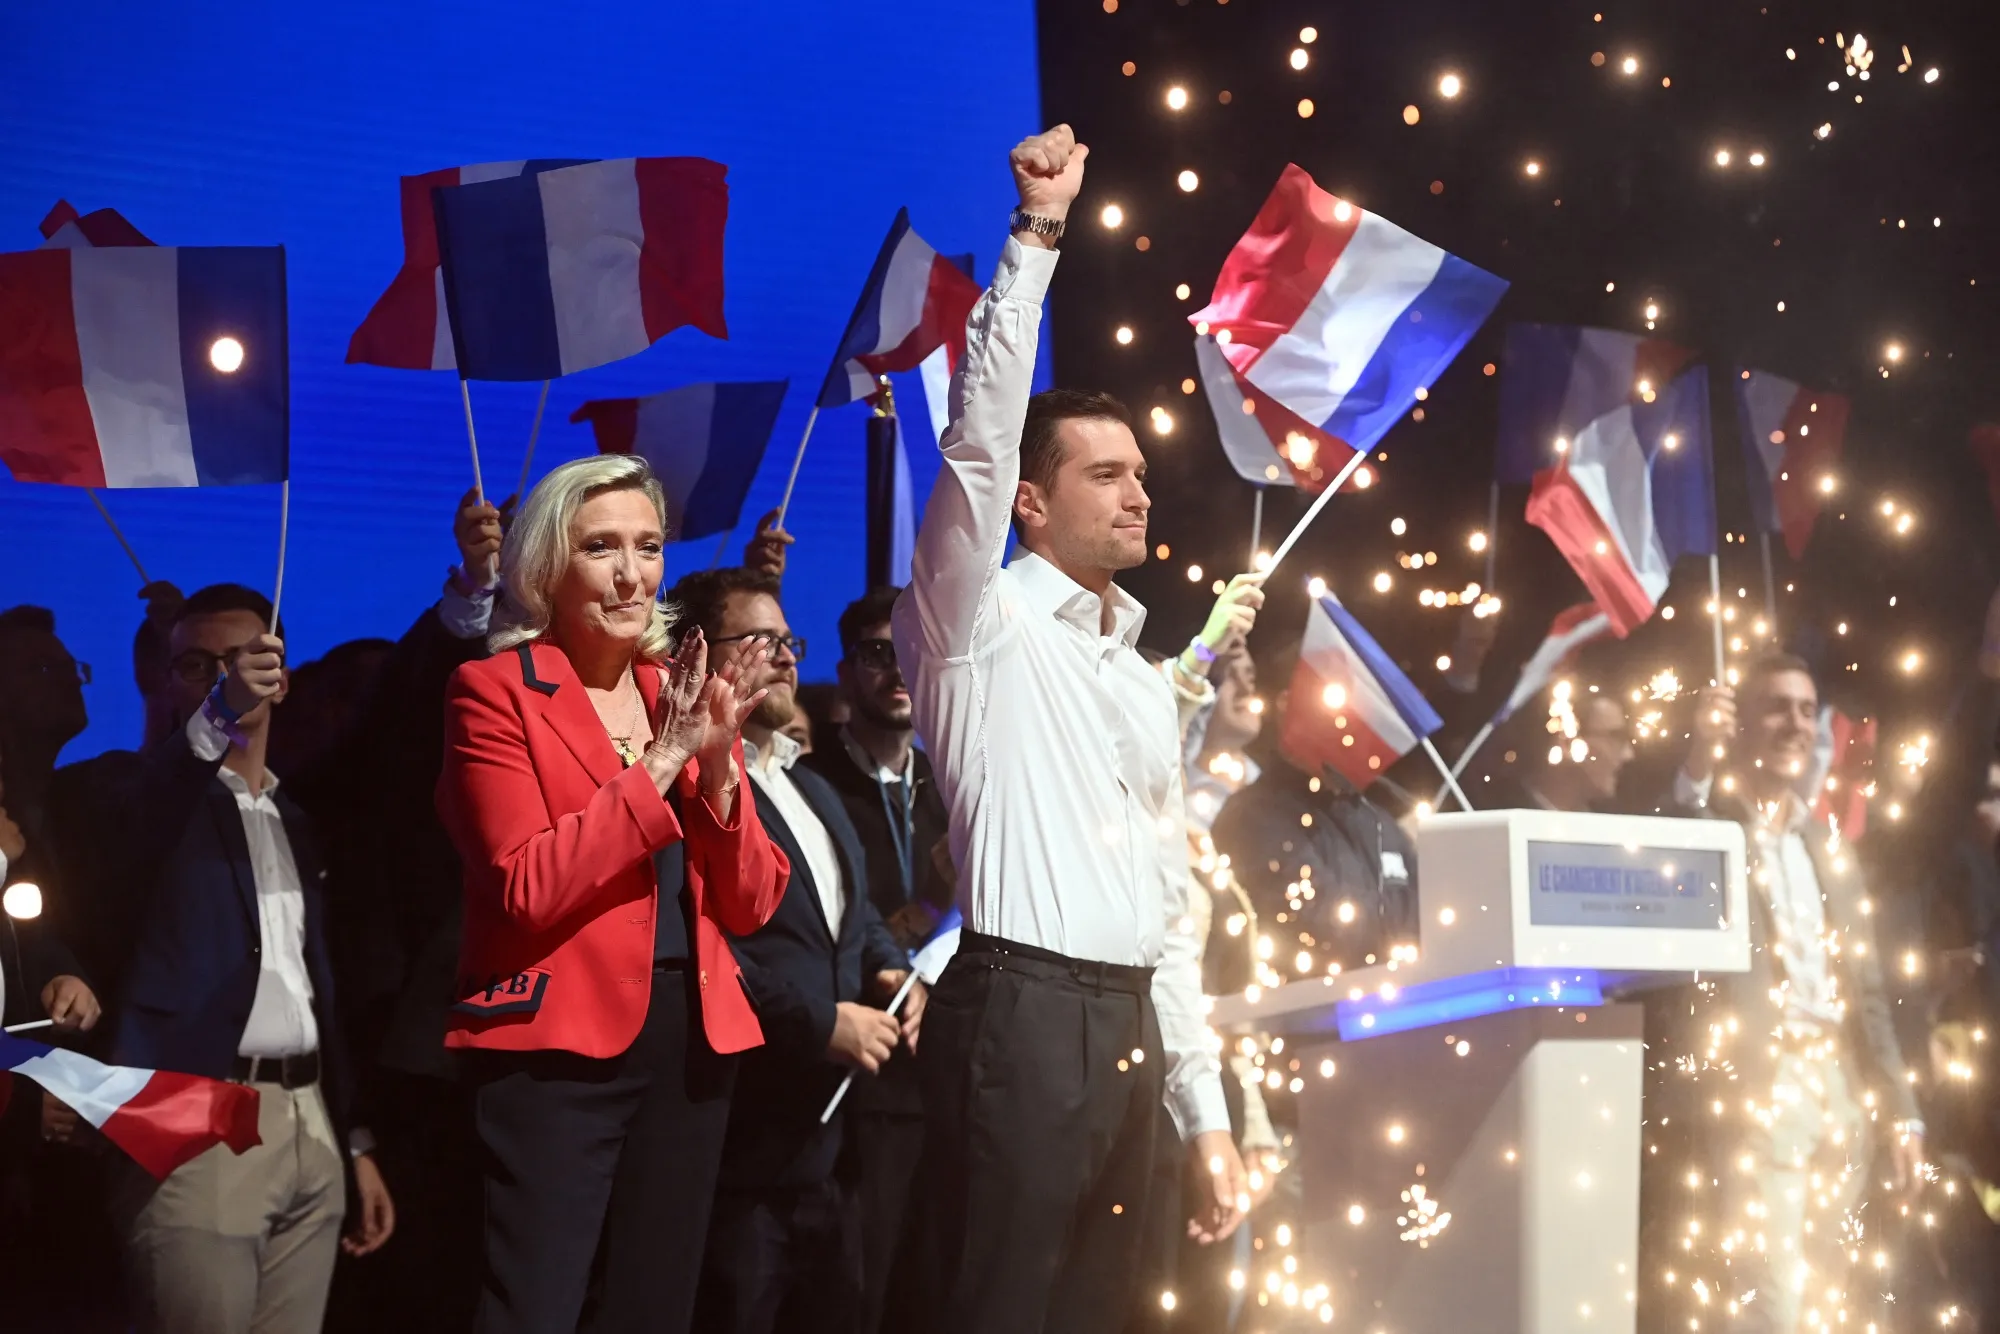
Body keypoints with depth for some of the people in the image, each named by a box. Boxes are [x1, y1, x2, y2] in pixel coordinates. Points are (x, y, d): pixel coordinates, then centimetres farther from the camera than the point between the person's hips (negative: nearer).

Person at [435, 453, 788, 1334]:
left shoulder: (685, 694, 12)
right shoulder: (494, 691, -5)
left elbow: (750, 905, 6)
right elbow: (527, 889, -17)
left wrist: (718, 766, -10)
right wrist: (661, 761, -17)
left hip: (692, 1041, 6)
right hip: (557, 1046, -6)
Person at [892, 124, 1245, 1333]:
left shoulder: (1146, 680, 21)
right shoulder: (979, 624, 1)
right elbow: (981, 434, -16)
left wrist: (1205, 1111, 17)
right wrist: (1038, 235, -17)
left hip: (1129, 1022, 7)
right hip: (1019, 1008, -7)